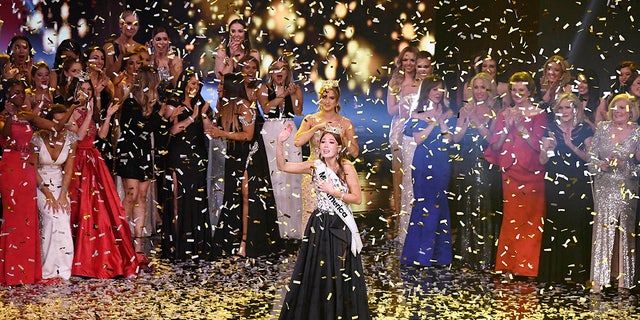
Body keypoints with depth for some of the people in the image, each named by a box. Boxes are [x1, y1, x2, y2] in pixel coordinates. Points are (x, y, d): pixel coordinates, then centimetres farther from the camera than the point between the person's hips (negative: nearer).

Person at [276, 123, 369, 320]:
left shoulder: (346, 167, -10)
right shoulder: (314, 166, 0)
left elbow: (357, 198, -10)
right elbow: (282, 166, -2)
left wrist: (333, 192, -18)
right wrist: (280, 143, -14)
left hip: (340, 226, -3)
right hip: (319, 224, 3)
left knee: (340, 273, 4)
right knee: (315, 271, 10)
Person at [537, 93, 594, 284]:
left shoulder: (585, 130, 4)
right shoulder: (551, 129, 4)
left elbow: (589, 157, 0)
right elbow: (542, 160, 2)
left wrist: (572, 146, -14)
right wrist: (549, 148, -19)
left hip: (578, 184, 0)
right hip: (555, 184, 0)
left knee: (577, 225, -2)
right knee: (554, 227, -2)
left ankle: (576, 272, 6)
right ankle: (554, 273, 5)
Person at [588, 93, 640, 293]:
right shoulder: (602, 129, 7)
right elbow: (592, 158, 6)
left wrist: (623, 165, -14)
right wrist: (605, 165, -12)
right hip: (604, 188, 1)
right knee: (602, 229, -4)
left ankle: (623, 280, 5)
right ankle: (598, 280, -3)